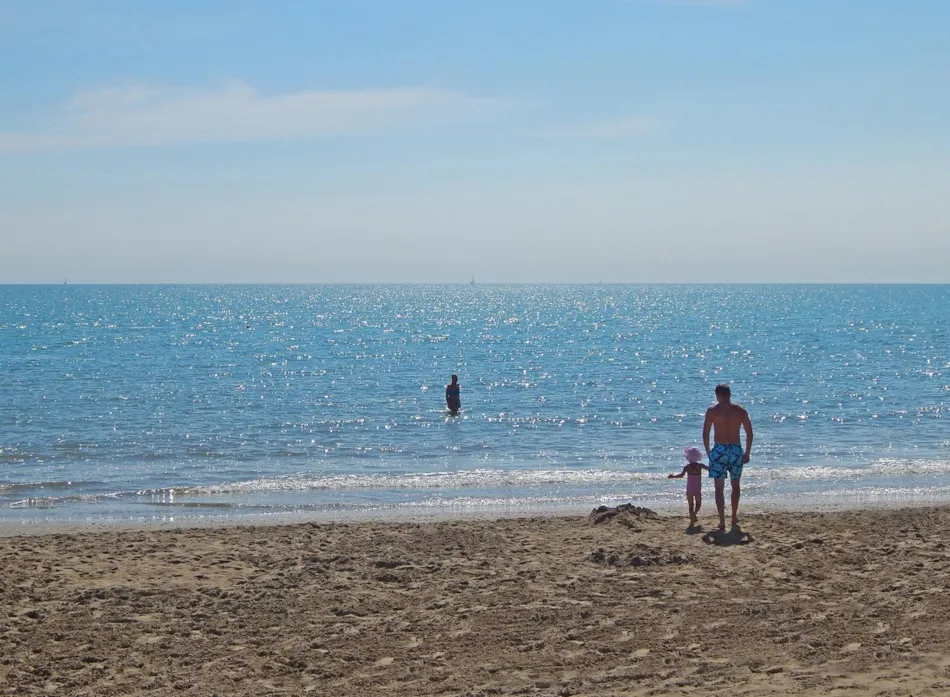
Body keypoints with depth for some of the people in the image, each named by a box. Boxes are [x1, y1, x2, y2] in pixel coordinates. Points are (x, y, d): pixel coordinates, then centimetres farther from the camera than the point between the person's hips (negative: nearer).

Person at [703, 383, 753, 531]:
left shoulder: (712, 411, -3)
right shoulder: (740, 411, 4)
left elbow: (705, 434, -3)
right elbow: (749, 434, 5)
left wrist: (708, 452, 8)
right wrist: (747, 453, 14)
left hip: (719, 450, -2)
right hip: (736, 450, 3)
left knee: (719, 487, 3)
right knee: (735, 484, 21)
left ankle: (722, 522, -4)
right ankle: (734, 517, 31)